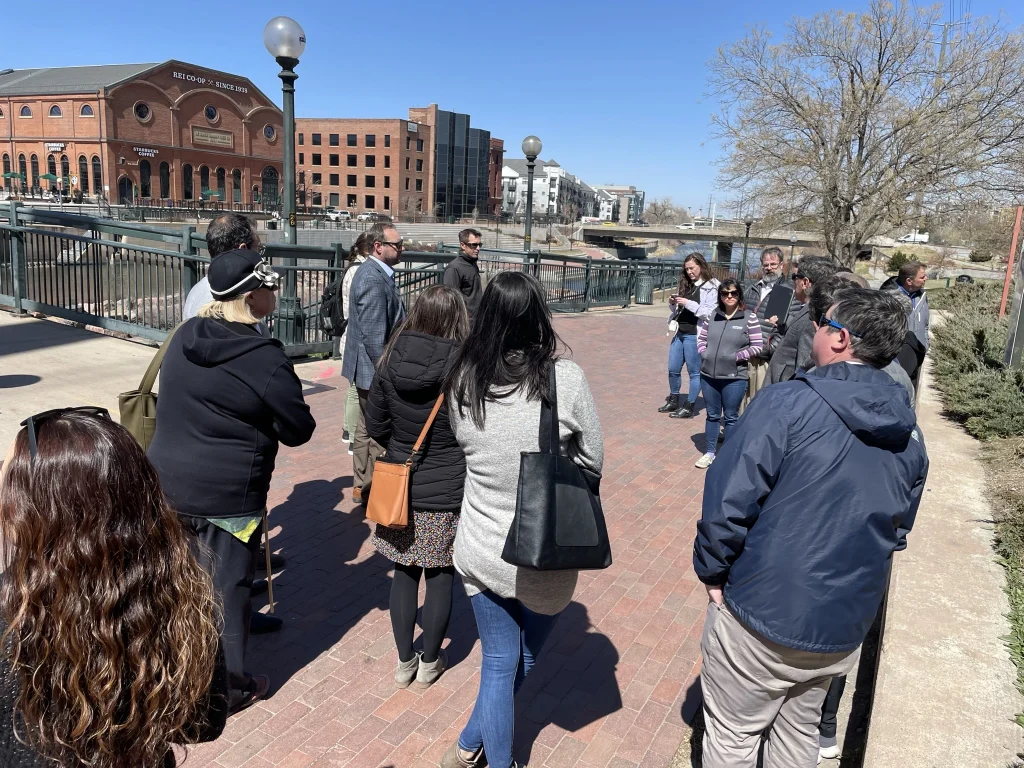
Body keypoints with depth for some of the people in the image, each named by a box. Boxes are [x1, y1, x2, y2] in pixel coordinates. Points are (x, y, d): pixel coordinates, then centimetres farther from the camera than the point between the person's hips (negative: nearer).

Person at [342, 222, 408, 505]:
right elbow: (374, 336, -25)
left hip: (370, 367, 11)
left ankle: (362, 485, 33)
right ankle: (370, 488, 14)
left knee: (367, 428, 20)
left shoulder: (375, 272, 10)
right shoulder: (374, 279, -22)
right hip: (374, 368, -11)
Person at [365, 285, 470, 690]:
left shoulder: (390, 363, -7)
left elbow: (375, 427, 2)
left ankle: (404, 662, 31)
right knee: (440, 577, 14)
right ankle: (429, 663, 30)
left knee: (404, 573, 17)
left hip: (400, 489, 3)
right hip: (447, 495, -3)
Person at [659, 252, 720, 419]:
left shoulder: (712, 287, -8)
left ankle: (689, 406, 13)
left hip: (695, 335, -7)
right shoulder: (686, 285, 12)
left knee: (694, 371, 4)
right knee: (673, 369, 13)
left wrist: (688, 303, -20)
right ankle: (673, 401, 29)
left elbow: (710, 312, -16)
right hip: (679, 333, 7)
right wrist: (673, 303, -1)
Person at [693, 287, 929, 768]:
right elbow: (898, 529, 12)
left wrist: (712, 572, -6)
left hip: (761, 618, -6)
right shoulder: (908, 433, 1)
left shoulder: (786, 404, -21)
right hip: (845, 627, 6)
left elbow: (729, 501, -22)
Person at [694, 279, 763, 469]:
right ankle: (709, 452, 27)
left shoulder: (749, 318, -7)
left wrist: (736, 357, -14)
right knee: (712, 415, 15)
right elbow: (701, 338, 14)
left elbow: (757, 346, -8)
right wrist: (704, 353, -3)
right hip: (709, 375, 4)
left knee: (731, 417, 8)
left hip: (734, 377, -4)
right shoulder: (712, 316, 5)